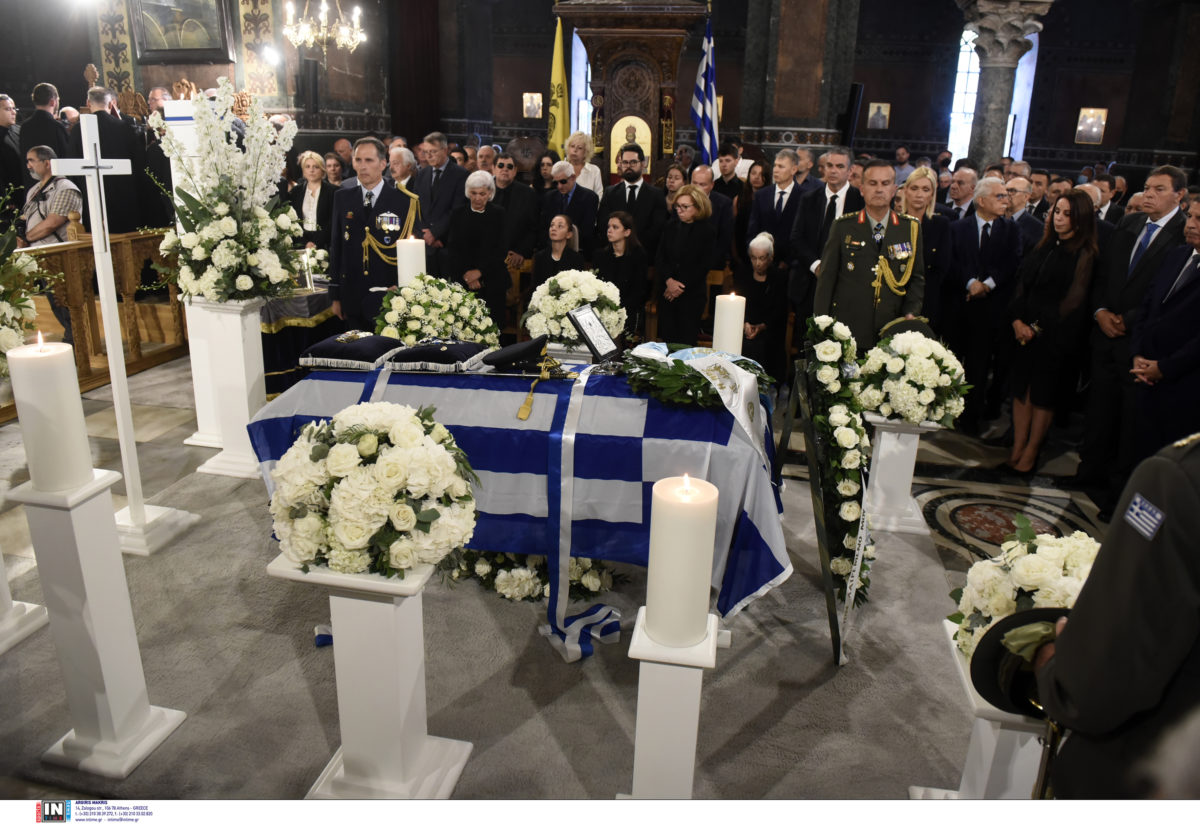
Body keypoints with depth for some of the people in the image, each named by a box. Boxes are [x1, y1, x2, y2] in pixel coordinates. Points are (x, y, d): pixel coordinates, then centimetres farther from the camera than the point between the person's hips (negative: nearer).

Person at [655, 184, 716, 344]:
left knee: (687, 342, -5)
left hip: (692, 294, -3)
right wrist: (669, 281, -11)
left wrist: (681, 286, -10)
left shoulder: (707, 230, -3)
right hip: (666, 292, 4)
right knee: (666, 338, 2)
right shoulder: (671, 225, 9)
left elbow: (703, 265, -6)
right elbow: (659, 257, 5)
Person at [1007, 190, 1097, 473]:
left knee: (1043, 395, 4)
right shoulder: (1044, 247, 11)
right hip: (1025, 331, 5)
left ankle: (1030, 454, 14)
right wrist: (1018, 320, -7)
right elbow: (1022, 284, 7)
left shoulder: (1085, 255, -6)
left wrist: (1036, 328, -10)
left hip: (1055, 336, -5)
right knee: (1021, 389, 6)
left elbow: (1073, 301, -10)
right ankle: (1016, 450, 14)